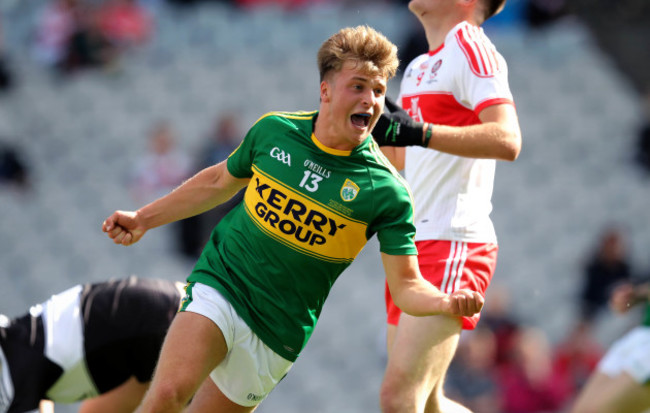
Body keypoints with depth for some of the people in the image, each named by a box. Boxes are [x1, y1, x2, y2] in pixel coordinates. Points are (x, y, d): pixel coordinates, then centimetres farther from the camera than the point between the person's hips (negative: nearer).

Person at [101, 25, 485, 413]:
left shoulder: (386, 192, -12)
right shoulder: (273, 130, -4)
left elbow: (406, 285, -12)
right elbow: (220, 181, 16)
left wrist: (447, 302, -33)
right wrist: (144, 218, 21)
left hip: (278, 333, 0)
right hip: (219, 283, 1)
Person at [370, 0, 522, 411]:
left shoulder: (471, 48, -9)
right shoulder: (418, 68, 19)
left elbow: (507, 141, -23)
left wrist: (420, 132, -32)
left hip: (453, 244, -10)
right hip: (414, 249, 10)